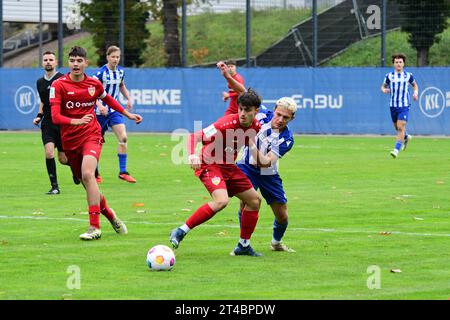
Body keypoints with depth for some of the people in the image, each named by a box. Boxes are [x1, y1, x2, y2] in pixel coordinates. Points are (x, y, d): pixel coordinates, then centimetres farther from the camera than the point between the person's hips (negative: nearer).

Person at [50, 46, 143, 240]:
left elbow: (107, 99, 26)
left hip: (91, 135, -1)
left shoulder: (94, 84, 3)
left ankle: (95, 227, -28)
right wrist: (77, 121, -32)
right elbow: (55, 117, -16)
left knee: (87, 174, -25)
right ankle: (110, 216, 34)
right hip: (70, 140, 1)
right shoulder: (59, 85, -7)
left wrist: (127, 114, 31)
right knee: (87, 184, 8)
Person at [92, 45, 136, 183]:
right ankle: (95, 173, 22)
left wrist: (128, 99, 7)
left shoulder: (120, 71, 3)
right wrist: (99, 105, -32)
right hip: (101, 111, -4)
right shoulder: (101, 72, -16)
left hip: (115, 109, 4)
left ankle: (123, 171, -9)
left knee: (123, 138, -13)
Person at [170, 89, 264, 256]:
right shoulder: (227, 123, -26)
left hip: (229, 167, 8)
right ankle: (180, 232, -24)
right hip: (210, 165, -8)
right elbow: (195, 136, -28)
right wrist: (192, 155, -45)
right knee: (221, 200, -31)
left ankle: (243, 246, 24)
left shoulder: (256, 127, -4)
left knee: (254, 200, 11)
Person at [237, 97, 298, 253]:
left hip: (268, 174, 1)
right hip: (247, 167, 0)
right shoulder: (262, 114, -17)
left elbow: (264, 163, -32)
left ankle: (276, 242, 37)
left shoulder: (286, 139, -22)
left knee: (282, 216, 5)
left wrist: (251, 142, -41)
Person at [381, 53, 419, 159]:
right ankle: (406, 137, 46)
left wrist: (416, 92, -3)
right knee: (397, 127, 14)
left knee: (401, 127, -16)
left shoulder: (408, 75, 0)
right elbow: (383, 86, 12)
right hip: (393, 105, 3)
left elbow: (415, 85, 17)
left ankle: (396, 149, -16)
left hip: (404, 105, -3)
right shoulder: (389, 76, 1)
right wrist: (384, 90, -11)